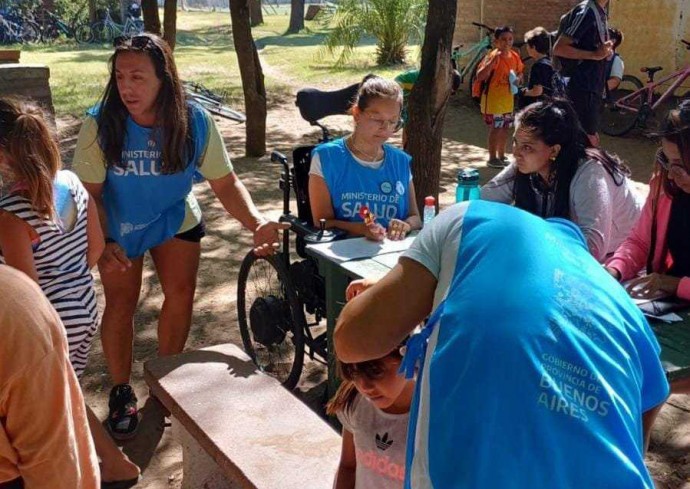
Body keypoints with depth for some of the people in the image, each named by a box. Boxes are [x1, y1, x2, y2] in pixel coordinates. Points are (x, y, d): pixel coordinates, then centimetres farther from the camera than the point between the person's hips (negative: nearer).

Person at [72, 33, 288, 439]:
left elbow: (225, 182, -23)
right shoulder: (100, 125, -28)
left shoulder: (195, 122, -26)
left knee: (181, 295, 2)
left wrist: (258, 222, -41)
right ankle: (121, 393, 17)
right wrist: (102, 244, -37)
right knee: (121, 302, -1)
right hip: (119, 226, -1)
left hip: (177, 219, 2)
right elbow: (90, 192, -21)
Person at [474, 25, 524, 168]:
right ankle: (492, 158, 11)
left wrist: (517, 79, -5)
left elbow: (520, 73, 19)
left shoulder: (515, 56, 2)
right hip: (493, 99, -7)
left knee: (505, 128, 15)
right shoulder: (492, 56, -18)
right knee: (495, 129, -2)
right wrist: (493, 60, -37)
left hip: (508, 99, 7)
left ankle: (501, 156, 28)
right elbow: (480, 76, -29)